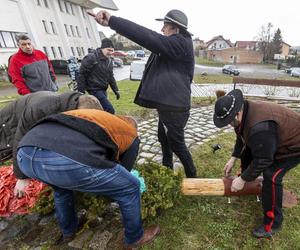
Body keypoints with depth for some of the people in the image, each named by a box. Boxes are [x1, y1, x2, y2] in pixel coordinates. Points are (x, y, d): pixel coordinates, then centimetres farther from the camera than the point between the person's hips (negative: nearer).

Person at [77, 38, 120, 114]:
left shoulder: (109, 61, 11)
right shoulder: (91, 58, -13)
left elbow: (111, 77, 18)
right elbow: (81, 74, -12)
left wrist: (116, 90, 14)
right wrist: (81, 91, -14)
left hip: (103, 90, 8)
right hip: (95, 89, -8)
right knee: (110, 110, -16)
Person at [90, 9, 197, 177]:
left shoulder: (181, 43, -19)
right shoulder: (173, 46, 13)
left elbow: (149, 38, -28)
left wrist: (112, 20, -30)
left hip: (174, 107, -11)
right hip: (167, 104, 11)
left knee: (177, 143, 5)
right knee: (164, 139, 22)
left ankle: (192, 177, 29)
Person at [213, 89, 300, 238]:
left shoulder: (260, 127, -41)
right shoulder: (244, 111, -12)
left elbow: (262, 160, -31)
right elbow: (242, 138, 3)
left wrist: (243, 179, -20)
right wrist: (233, 159, 1)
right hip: (275, 140, 9)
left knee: (271, 176, -21)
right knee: (247, 151, 10)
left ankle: (273, 223, -3)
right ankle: (248, 177, 37)